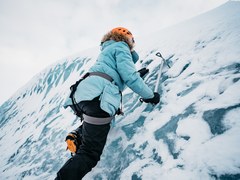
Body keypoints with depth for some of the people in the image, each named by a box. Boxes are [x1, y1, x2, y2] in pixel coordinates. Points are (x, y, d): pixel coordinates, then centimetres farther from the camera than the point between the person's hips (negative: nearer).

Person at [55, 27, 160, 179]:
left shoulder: (107, 50, 36)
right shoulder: (120, 46, 10)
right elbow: (129, 76, -4)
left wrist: (138, 74, 47)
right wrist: (149, 95, 5)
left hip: (83, 93, 9)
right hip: (97, 98, -9)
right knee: (90, 153, -8)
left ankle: (76, 137, 16)